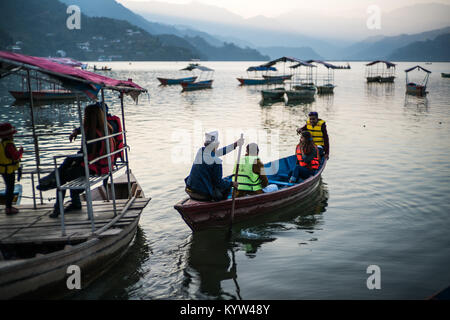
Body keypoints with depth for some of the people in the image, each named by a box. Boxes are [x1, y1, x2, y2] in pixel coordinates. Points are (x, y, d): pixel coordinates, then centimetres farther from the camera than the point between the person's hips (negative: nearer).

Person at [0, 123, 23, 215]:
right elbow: (16, 156, -28)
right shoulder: (9, 145, -23)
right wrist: (20, 151, -12)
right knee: (10, 188, 0)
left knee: (9, 188, 21)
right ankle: (9, 208, 4)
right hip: (9, 170, -9)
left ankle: (8, 206, 31)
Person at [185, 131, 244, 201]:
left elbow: (218, 152, 17)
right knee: (227, 187, 14)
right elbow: (218, 182, -13)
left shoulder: (200, 151, 4)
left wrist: (236, 144, 24)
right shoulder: (216, 161, -18)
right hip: (204, 195, -7)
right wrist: (232, 183, 4)